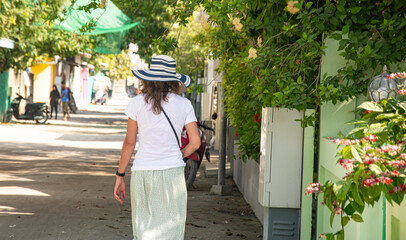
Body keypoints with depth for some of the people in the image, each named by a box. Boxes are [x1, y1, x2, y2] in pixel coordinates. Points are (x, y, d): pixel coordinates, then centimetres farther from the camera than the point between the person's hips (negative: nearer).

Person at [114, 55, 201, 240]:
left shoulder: (138, 103, 0)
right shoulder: (184, 105, 2)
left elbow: (129, 142, 1)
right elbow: (195, 143, 3)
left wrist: (120, 176, 8)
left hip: (143, 171, 0)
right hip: (173, 172, 0)